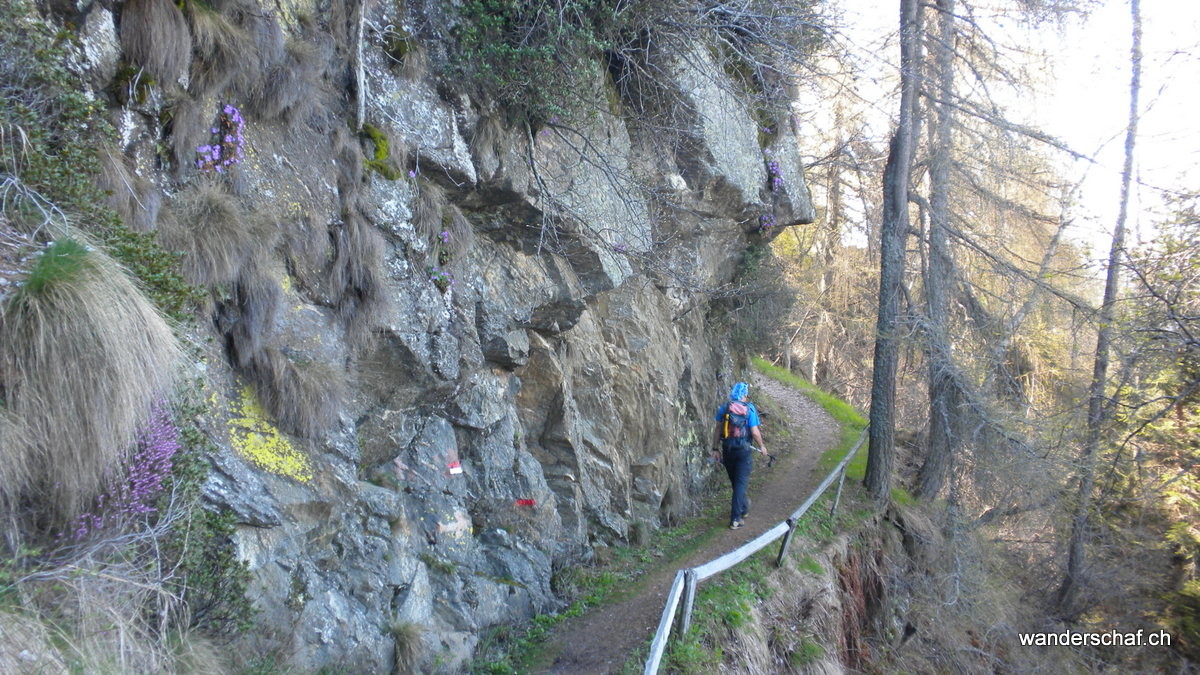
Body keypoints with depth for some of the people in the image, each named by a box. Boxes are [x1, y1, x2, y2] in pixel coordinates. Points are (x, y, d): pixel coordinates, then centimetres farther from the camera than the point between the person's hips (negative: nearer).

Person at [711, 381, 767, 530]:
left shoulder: (724, 407, -1)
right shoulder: (750, 409, -10)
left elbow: (718, 429, -1)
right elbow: (755, 432, -11)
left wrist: (715, 448, 5)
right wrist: (762, 446, 5)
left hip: (727, 449, 3)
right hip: (744, 449, -3)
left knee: (735, 480, 20)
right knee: (741, 482, 1)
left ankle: (743, 506, 42)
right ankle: (735, 518, -4)